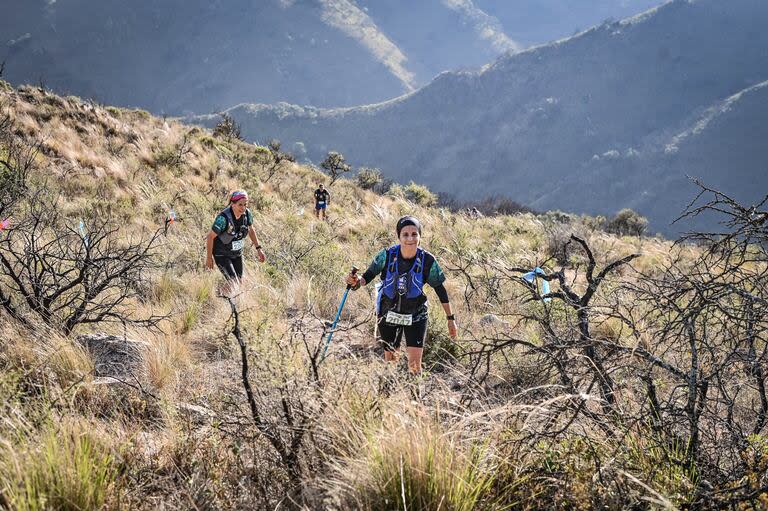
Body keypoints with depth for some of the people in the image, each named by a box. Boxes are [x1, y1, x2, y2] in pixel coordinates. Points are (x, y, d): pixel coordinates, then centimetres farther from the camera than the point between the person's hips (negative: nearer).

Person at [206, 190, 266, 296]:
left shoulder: (247, 214, -14)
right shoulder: (224, 218, -31)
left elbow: (251, 230, 7)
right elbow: (210, 237, -21)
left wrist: (258, 248, 5)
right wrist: (209, 257, -13)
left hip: (237, 253, 6)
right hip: (222, 254, -6)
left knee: (239, 282, 12)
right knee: (233, 283, -15)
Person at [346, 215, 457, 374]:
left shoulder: (427, 260, -19)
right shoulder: (387, 255, -20)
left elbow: (440, 289, -7)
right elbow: (369, 275, -12)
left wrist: (451, 318, -1)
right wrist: (357, 281, -36)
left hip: (416, 316, -1)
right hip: (388, 313, 1)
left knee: (414, 364, -7)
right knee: (390, 359, 15)